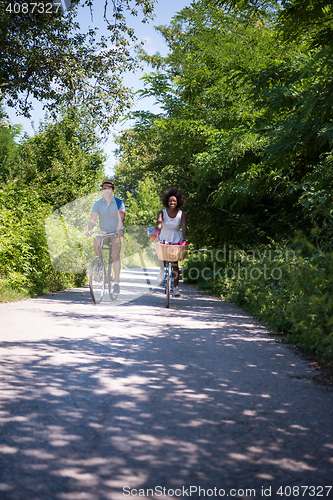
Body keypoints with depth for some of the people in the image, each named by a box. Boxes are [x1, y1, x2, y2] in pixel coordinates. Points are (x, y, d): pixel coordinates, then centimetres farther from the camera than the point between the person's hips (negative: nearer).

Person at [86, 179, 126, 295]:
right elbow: (93, 218, -12)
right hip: (104, 232, 2)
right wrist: (89, 230, -32)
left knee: (115, 254, -21)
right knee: (96, 241, -31)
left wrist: (119, 230, -44)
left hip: (116, 233, -2)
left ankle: (116, 283, -15)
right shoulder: (98, 204, -2)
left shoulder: (119, 202, -9)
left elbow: (121, 216, -26)